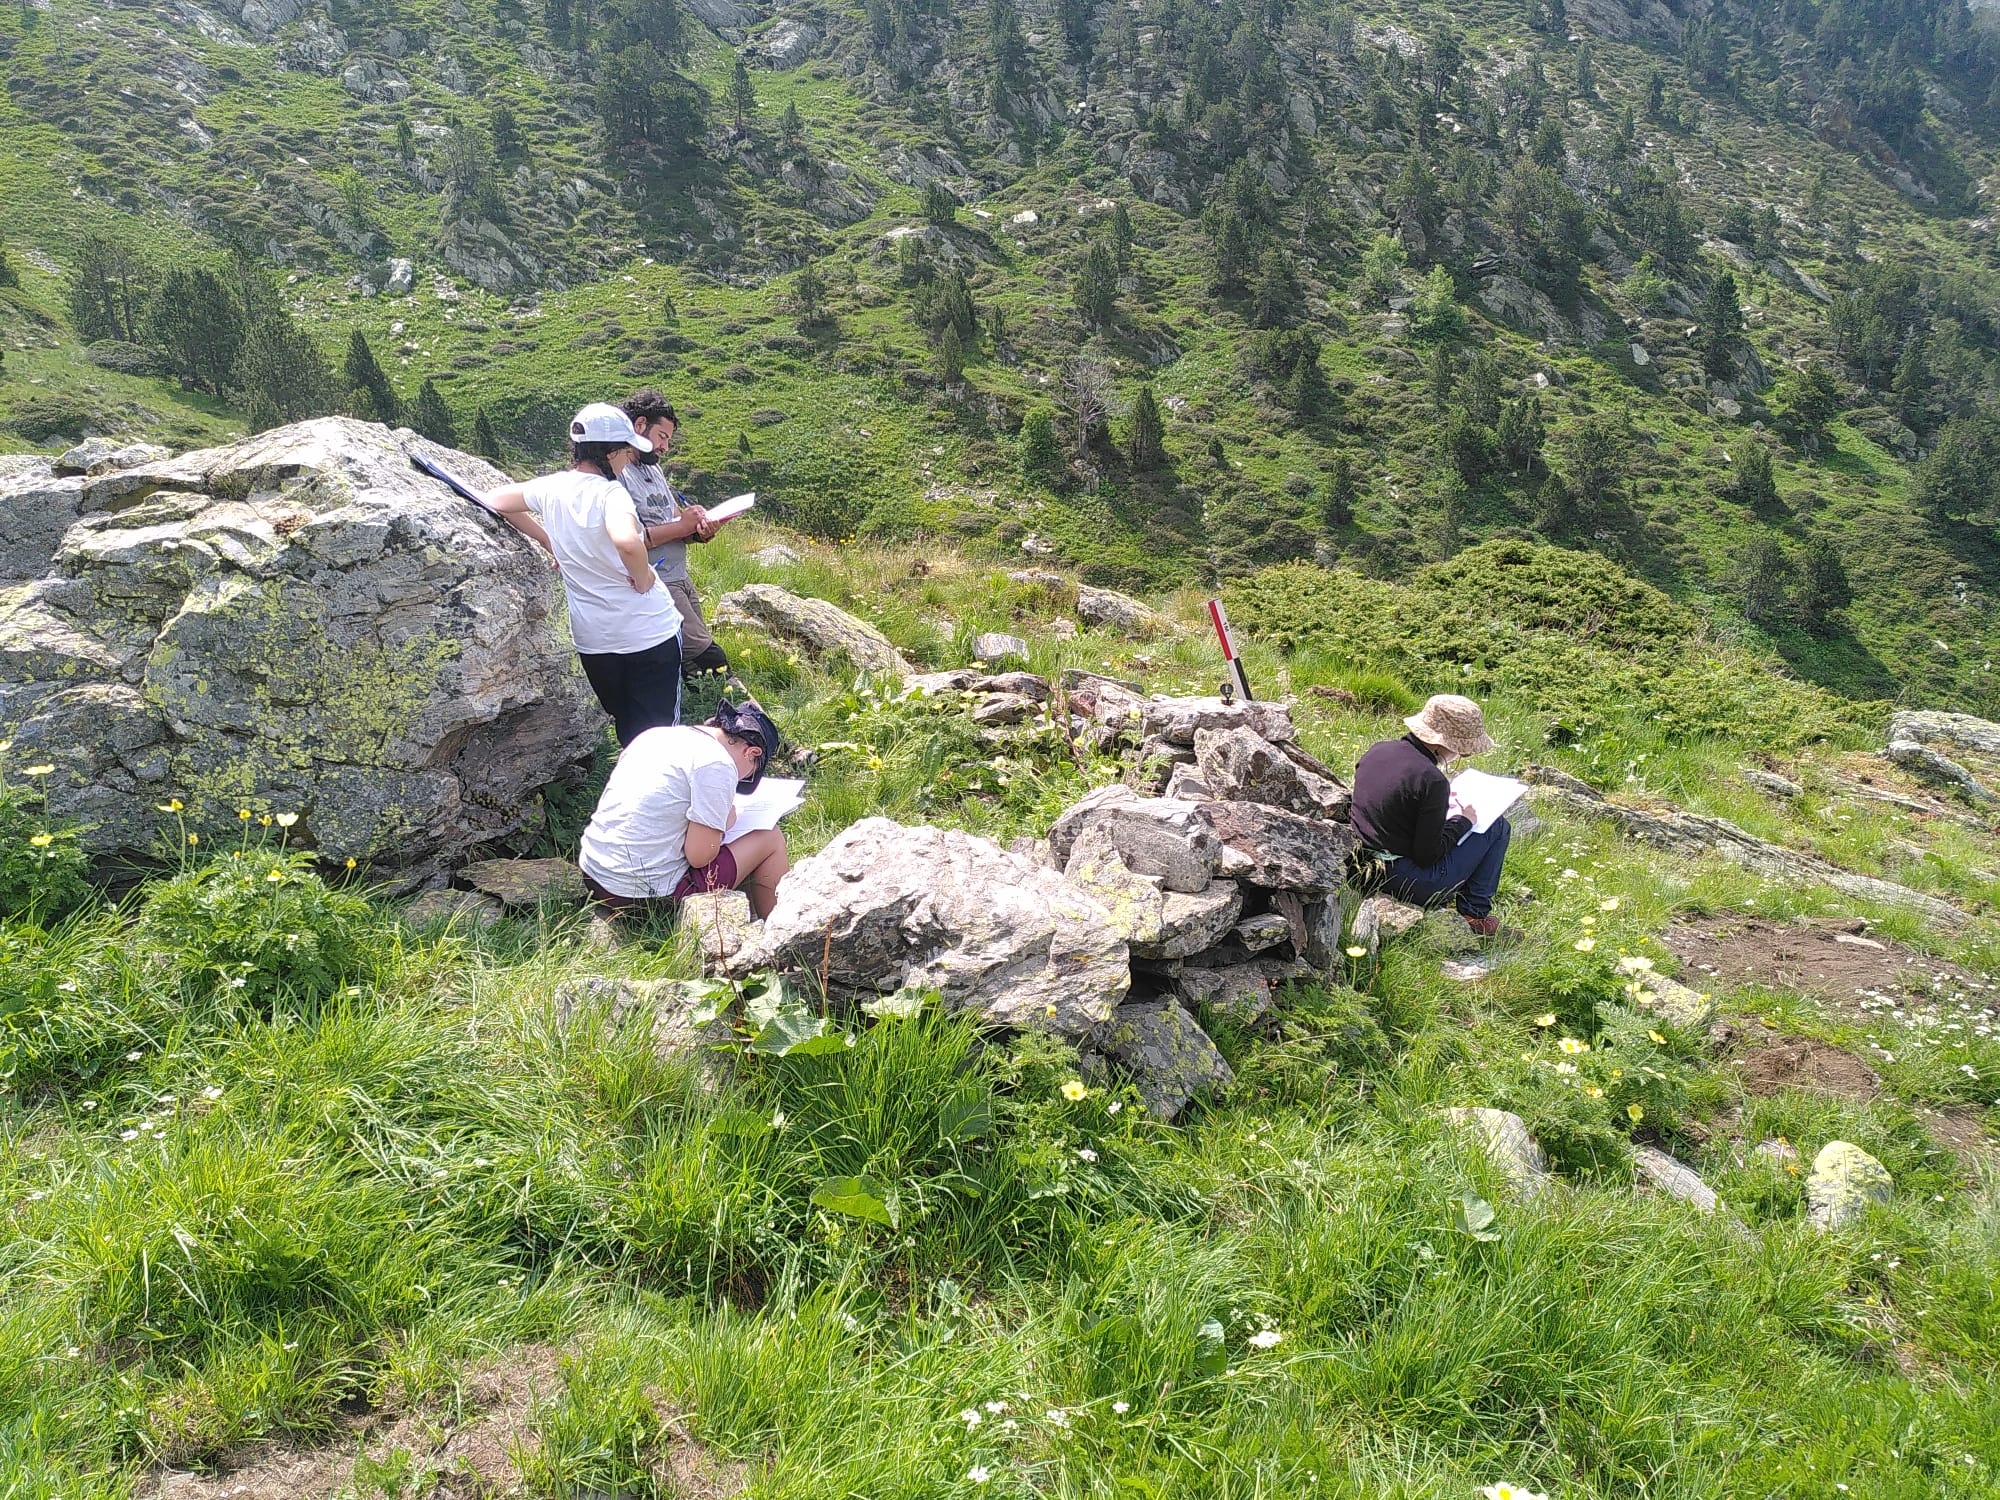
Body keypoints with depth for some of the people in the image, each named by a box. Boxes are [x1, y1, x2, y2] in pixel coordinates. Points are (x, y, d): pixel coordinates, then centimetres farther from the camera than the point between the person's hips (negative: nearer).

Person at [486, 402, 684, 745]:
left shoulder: (552, 488, -2)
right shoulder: (610, 493, -20)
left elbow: (495, 500, 13)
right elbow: (627, 541, -41)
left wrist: (549, 541, 11)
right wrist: (642, 578, -21)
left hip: (593, 639, 6)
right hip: (649, 632, -6)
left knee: (625, 729, 22)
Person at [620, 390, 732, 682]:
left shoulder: (653, 467, 18)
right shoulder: (616, 473, -12)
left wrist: (699, 531, -4)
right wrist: (681, 527, -16)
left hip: (680, 581, 9)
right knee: (712, 664, -13)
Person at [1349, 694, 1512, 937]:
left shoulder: (1378, 750, 0)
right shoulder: (1431, 780, -22)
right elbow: (1429, 854, -18)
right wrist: (1463, 821, -2)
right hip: (1411, 884, -8)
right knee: (1497, 826, 6)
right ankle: (1475, 914, 13)